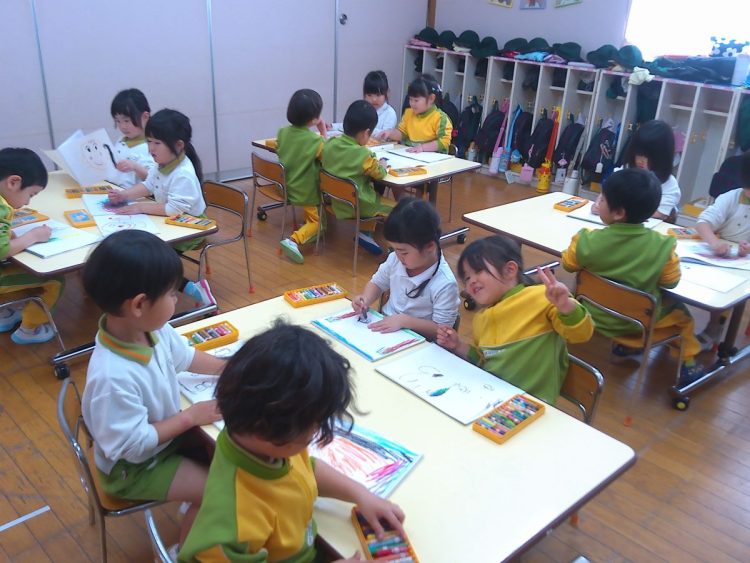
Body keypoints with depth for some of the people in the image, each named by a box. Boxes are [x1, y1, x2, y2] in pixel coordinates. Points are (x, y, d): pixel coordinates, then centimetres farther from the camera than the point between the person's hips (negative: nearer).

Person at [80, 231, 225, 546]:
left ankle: (197, 507, 32)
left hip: (165, 431, 8)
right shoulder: (113, 377, -41)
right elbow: (133, 445, -32)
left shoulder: (151, 330, -16)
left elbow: (184, 355, 5)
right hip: (133, 466, -8)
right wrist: (190, 417, -24)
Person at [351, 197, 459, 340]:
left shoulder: (445, 284, -22)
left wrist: (404, 320, -25)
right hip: (385, 328, 6)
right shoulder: (396, 259, -6)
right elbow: (377, 283, 12)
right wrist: (365, 299, -8)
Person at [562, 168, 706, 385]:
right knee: (680, 310, 27)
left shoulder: (587, 241, -26)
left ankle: (626, 345, 35)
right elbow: (670, 281, -8)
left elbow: (568, 265, -5)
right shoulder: (661, 245, -25)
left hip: (594, 314, 1)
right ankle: (687, 365, 33)